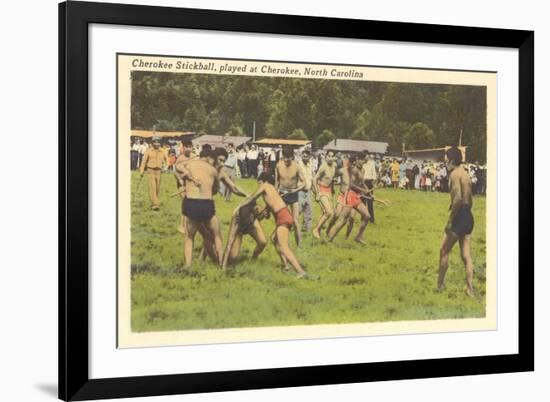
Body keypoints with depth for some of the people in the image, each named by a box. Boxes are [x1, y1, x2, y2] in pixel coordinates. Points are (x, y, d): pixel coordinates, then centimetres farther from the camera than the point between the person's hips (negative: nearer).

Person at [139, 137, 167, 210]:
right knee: (152, 188, -13)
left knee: (157, 188, 8)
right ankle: (155, 204, -19)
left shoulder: (162, 152, 5)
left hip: (158, 171, 4)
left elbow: (165, 159, 21)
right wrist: (142, 171, -7)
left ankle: (154, 204, 22)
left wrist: (164, 165, 3)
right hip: (150, 171, -4)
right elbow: (144, 161, -2)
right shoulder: (148, 151, -4)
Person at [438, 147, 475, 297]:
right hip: (469, 216, 8)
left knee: (444, 251, 4)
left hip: (459, 216, -8)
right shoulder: (466, 174, 15)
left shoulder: (454, 174, -12)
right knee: (466, 254, 7)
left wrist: (450, 220, -18)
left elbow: (458, 199, -22)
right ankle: (470, 289, 2)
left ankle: (440, 284, 11)